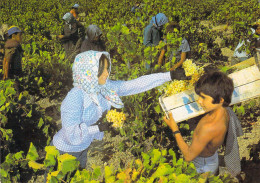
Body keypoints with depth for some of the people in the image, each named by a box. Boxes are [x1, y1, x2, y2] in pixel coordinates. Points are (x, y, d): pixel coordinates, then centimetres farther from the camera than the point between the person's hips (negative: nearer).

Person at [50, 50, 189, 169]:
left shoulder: (106, 88, -12)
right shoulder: (75, 98, -32)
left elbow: (137, 85, -13)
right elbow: (72, 136, -34)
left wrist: (171, 75, -14)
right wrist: (98, 127, -26)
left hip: (83, 149, 7)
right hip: (64, 152, -7)